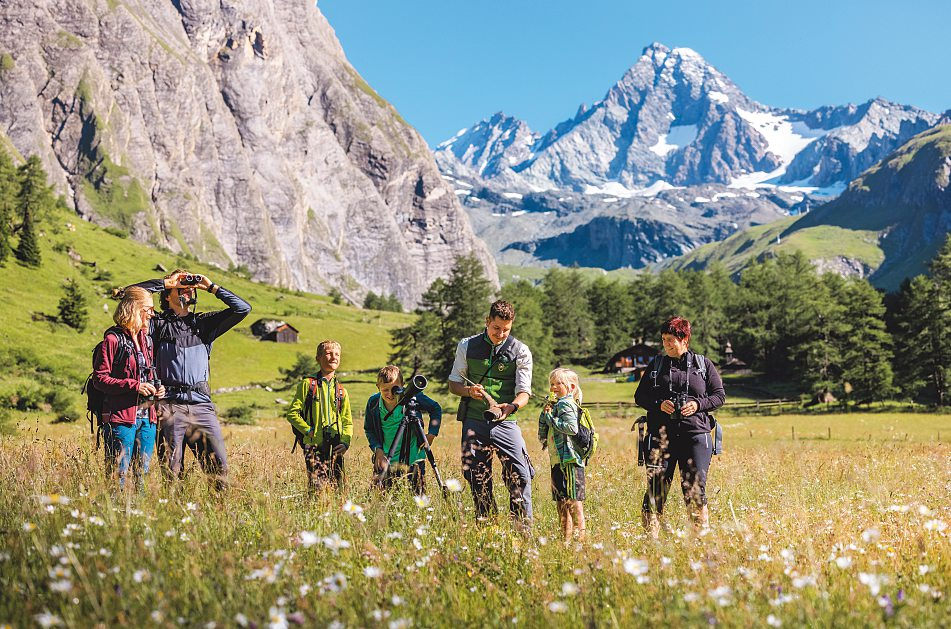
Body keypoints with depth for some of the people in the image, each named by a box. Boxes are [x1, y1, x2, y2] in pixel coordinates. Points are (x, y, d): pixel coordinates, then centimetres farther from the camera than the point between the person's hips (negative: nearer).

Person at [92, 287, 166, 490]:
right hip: (121, 417, -7)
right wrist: (134, 386, -17)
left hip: (147, 418, 7)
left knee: (142, 473, 10)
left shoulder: (146, 340, 17)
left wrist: (156, 388, 7)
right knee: (118, 474, -6)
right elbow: (99, 378, -10)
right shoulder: (113, 339, -6)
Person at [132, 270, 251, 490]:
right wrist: (165, 282, 6)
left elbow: (242, 308, 13)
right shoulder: (158, 323, 13)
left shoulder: (205, 323, 20)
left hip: (202, 404, 2)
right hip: (169, 405, -2)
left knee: (219, 465, -6)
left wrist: (211, 287, 13)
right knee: (171, 471, -3)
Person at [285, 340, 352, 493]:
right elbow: (292, 413, -1)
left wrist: (346, 442, -1)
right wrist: (308, 430, -10)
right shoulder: (307, 384, 1)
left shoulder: (341, 391, 13)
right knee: (317, 488, -12)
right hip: (314, 445, -4)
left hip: (335, 447, 4)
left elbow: (348, 421, 15)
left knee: (337, 488, 5)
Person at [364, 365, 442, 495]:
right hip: (386, 460, 2)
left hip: (413, 459, -2)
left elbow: (436, 409, 3)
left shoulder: (413, 397, -13)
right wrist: (377, 449, -5)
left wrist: (432, 433, -7)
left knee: (418, 498, 4)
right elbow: (369, 430, 9)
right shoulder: (373, 403, -6)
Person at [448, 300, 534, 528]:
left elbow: (524, 391, -1)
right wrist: (469, 391, -11)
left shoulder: (520, 351, 3)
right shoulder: (467, 346, 7)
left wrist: (512, 406, -23)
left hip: (506, 423, -1)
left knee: (519, 475, -11)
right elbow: (453, 383, 12)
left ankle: (524, 526, -3)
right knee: (477, 478, 4)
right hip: (474, 422, 1)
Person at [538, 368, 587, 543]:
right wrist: (544, 413, 3)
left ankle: (580, 536, -7)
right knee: (561, 502, 14)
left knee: (573, 501, -9)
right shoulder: (555, 404, 19)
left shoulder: (566, 404, -9)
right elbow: (542, 434, 17)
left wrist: (550, 417, -16)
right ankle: (566, 537, 20)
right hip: (557, 461, 10)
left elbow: (572, 428, -25)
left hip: (569, 460, -10)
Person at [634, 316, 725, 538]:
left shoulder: (704, 365, 9)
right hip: (661, 435, 1)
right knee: (656, 489, -3)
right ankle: (651, 537, 1)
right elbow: (639, 396, 12)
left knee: (695, 490, -3)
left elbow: (720, 395, 9)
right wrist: (658, 404, -8)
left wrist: (698, 404, -9)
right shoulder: (656, 365, 12)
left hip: (695, 435, -1)